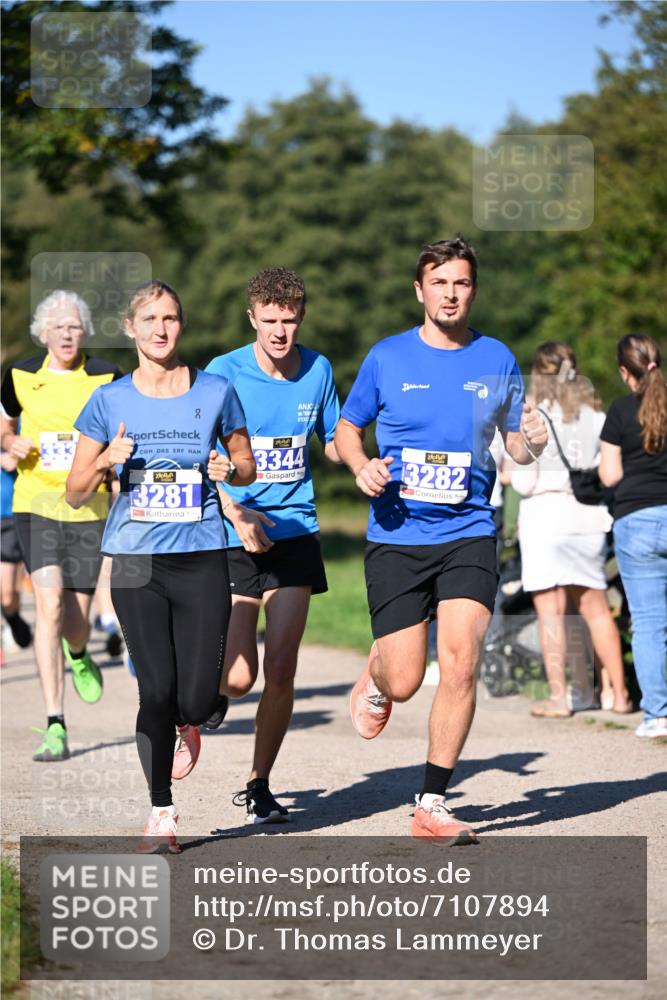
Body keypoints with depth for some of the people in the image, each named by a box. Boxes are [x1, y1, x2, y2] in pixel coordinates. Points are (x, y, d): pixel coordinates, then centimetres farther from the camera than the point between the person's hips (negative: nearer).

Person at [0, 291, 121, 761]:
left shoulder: (107, 377, -2)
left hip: (89, 506, 0)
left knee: (76, 619, 3)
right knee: (49, 604, -16)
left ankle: (78, 657, 44)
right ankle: (55, 725, -14)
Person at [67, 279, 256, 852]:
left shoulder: (215, 393, 4)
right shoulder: (110, 402, 5)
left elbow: (248, 467, 17)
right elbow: (76, 494, 8)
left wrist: (230, 469, -6)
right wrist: (106, 462, -12)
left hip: (202, 557, 0)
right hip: (137, 561, 0)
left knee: (197, 697, -6)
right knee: (156, 690, -7)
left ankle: (188, 724, 33)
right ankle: (162, 813, 12)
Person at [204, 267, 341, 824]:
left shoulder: (318, 370, 3)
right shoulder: (224, 374, -7)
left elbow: (333, 441, 16)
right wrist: (236, 515, -19)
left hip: (295, 533, 2)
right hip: (233, 538, -2)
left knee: (281, 671, -3)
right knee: (240, 675, -8)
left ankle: (259, 786, 14)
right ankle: (212, 691, 29)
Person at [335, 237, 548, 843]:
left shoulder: (496, 359, 5)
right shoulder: (387, 358, 2)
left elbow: (516, 445, 14)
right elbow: (347, 427, 13)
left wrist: (531, 442, -9)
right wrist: (362, 466, -8)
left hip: (468, 532, 1)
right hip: (397, 537, 0)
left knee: (460, 662, -15)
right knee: (403, 682, -3)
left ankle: (433, 806, -3)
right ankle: (375, 678, 37)